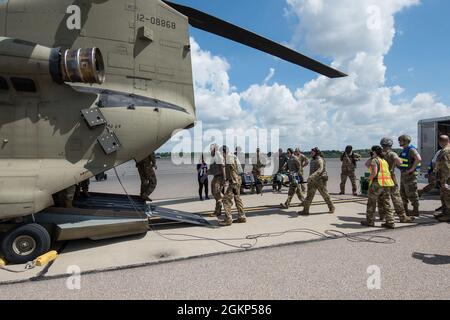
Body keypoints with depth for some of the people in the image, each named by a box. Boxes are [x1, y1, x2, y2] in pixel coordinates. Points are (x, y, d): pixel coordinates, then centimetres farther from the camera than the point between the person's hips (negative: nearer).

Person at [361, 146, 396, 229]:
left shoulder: (374, 160, -7)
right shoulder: (384, 161, 20)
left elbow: (374, 172, -17)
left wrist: (369, 178, -2)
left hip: (377, 183, -8)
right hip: (387, 183, 8)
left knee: (371, 203, 5)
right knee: (386, 203, 11)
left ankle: (370, 221, 14)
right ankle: (390, 222, 9)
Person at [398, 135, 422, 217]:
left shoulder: (411, 149, -16)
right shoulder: (404, 150, 14)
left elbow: (419, 159, -32)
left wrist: (412, 169, -25)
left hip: (410, 174, -10)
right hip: (403, 174, 10)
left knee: (412, 193, -2)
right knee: (403, 193, 14)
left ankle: (415, 211, 9)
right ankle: (405, 210, 22)